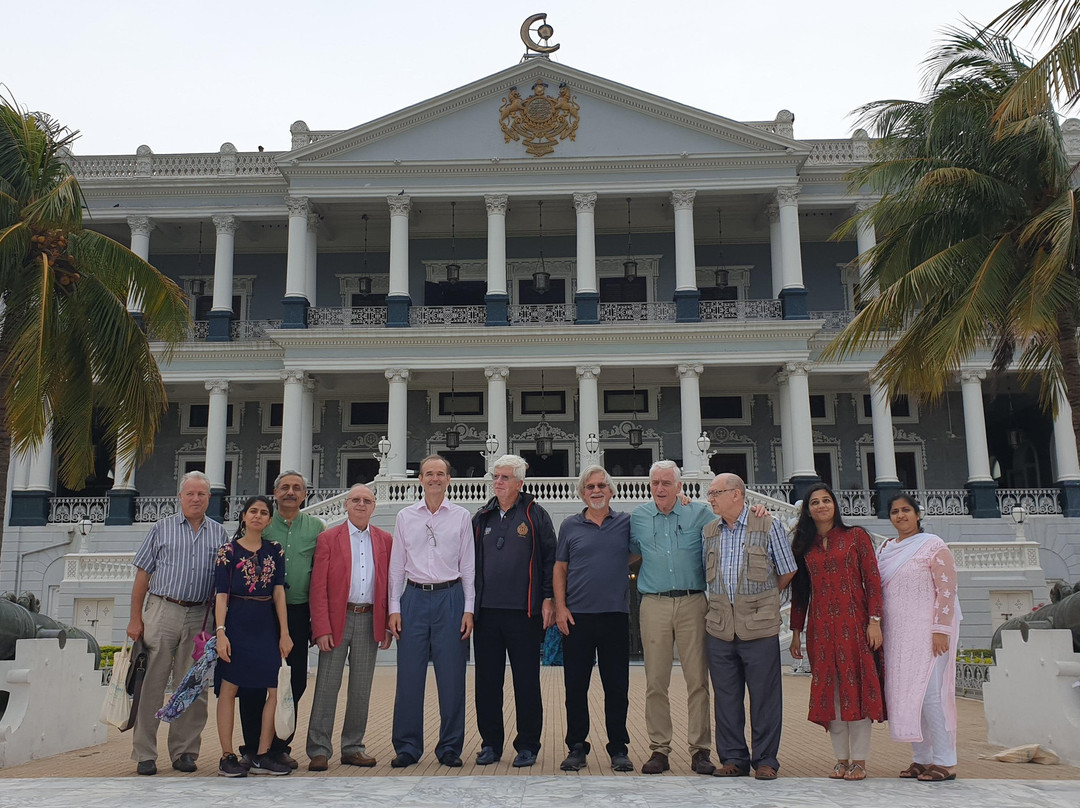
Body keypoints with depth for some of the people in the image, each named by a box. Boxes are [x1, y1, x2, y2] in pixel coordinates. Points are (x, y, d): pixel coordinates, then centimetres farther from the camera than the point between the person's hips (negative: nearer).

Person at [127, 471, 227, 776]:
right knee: (152, 685, 0)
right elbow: (143, 575, 5)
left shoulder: (219, 534, 11)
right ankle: (144, 754, 8)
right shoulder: (162, 528, 6)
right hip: (162, 612, -1)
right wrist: (135, 619, -2)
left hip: (199, 617, 2)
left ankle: (184, 751, 15)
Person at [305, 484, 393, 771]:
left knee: (361, 688, 8)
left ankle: (353, 748, 19)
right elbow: (318, 587, -4)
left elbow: (390, 584, 9)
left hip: (370, 621, 3)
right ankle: (318, 750, 8)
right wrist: (321, 628, -11)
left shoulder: (385, 540, 9)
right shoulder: (328, 538, 1)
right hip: (337, 620, -2)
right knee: (327, 685, 0)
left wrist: (387, 625, 2)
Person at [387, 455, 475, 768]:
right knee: (409, 676, 1)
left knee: (451, 677, 1)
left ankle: (450, 748, 13)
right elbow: (397, 565, 9)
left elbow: (468, 566, 6)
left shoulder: (461, 517, 6)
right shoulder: (405, 517, 9)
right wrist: (394, 607, 2)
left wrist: (468, 609, -1)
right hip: (414, 598, 1)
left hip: (450, 597, -1)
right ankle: (407, 747, 13)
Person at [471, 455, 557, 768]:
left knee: (527, 683, 3)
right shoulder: (482, 518, 13)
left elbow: (551, 559, 1)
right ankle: (491, 743, 19)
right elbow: (471, 563, 17)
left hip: (523, 613, -4)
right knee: (487, 681, 8)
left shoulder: (536, 515, 2)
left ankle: (527, 745, 14)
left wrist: (548, 599, -5)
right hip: (486, 612, 4)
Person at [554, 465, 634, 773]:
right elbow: (560, 569, 9)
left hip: (616, 614, 0)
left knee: (617, 687, 5)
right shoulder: (570, 526, 7)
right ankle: (577, 748, 15)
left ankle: (618, 748, 16)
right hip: (577, 617, 0)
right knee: (575, 686, 4)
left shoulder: (627, 523, 7)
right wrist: (560, 607, -2)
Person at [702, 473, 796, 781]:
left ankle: (765, 760, 13)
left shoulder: (768, 526, -1)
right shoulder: (708, 532, 11)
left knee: (764, 695, 2)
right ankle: (733, 758, 17)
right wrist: (723, 600, 11)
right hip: (719, 627, 4)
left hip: (759, 626, -4)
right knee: (725, 696, 7)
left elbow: (787, 571, 7)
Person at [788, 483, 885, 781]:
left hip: (854, 623, -3)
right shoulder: (803, 546, 12)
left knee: (856, 687, -2)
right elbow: (799, 591, 13)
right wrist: (796, 631, 10)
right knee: (829, 690, 4)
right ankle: (841, 758, 12)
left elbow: (872, 580, -1)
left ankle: (859, 760, 4)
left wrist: (874, 621, -10)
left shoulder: (856, 536, 4)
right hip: (820, 628, 3)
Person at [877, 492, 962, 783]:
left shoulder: (933, 546, -4)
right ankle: (921, 758, 15)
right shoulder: (884, 550, 14)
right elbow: (876, 592, 18)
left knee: (929, 691, -10)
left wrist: (940, 630, -16)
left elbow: (947, 590, -10)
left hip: (927, 630, -7)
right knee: (906, 693, 7)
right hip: (897, 633, 7)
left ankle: (945, 762, -2)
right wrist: (879, 630, 13)